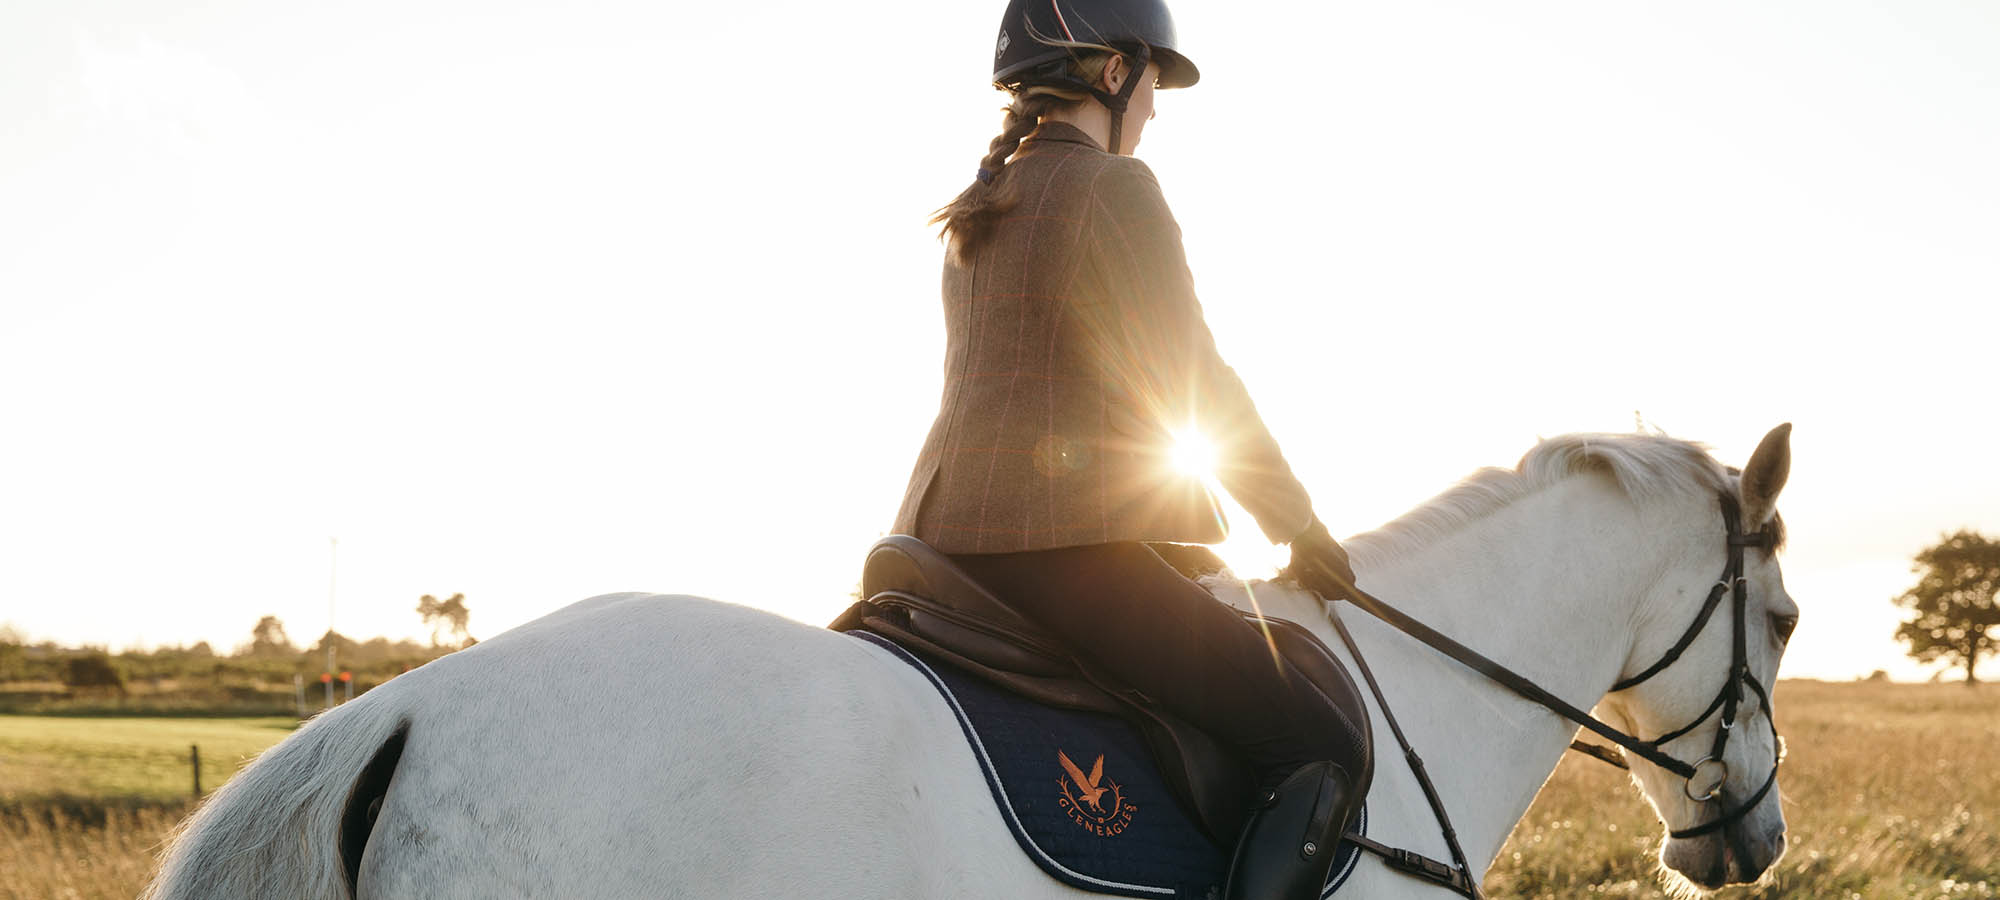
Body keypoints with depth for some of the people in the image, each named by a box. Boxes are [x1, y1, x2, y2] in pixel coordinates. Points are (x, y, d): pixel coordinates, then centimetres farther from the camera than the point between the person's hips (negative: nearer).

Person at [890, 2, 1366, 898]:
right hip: (1065, 548, -10)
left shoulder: (977, 211, 19)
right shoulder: (1114, 186, -7)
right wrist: (1301, 531, 7)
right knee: (1320, 750, -8)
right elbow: (1197, 384, -5)